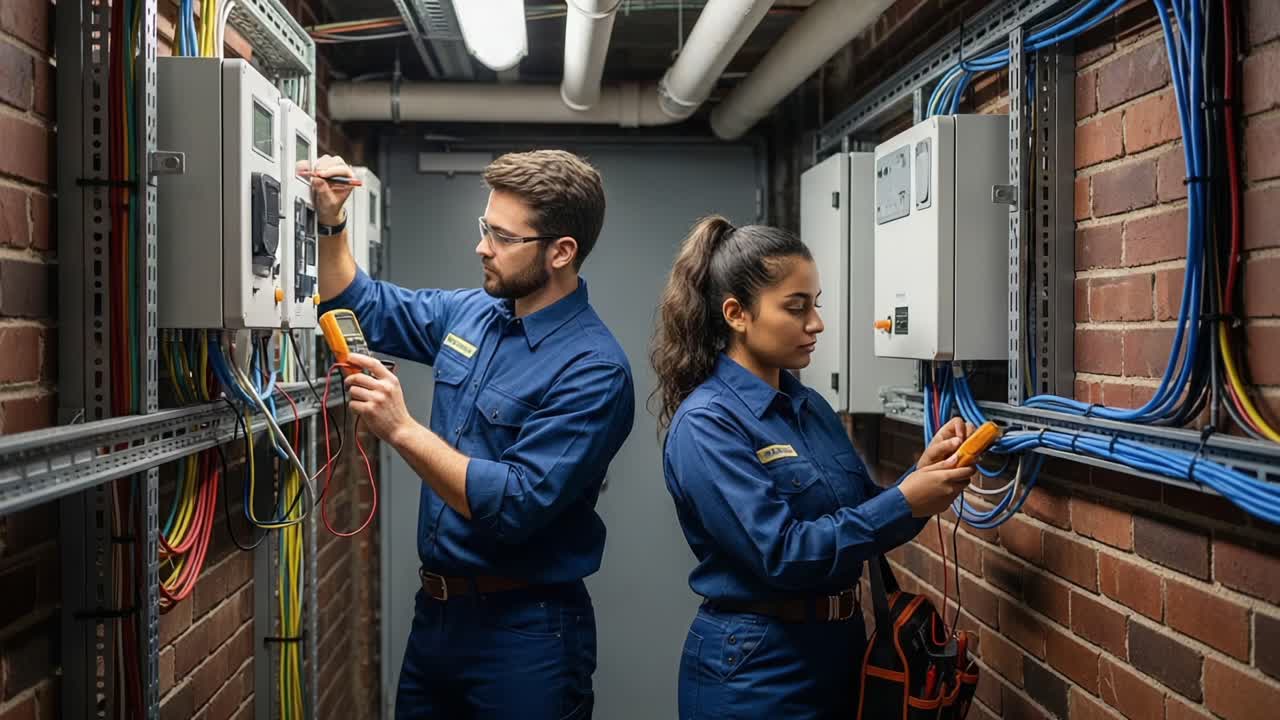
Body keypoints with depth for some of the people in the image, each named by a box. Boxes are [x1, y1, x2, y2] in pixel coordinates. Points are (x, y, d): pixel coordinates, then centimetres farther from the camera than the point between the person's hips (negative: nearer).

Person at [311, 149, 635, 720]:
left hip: (524, 630, -7)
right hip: (435, 608, 7)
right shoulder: (471, 313, 2)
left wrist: (402, 430, -28)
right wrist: (331, 223, 1)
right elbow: (364, 308, 17)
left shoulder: (593, 369, -20)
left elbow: (516, 506, -27)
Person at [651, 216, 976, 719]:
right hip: (755, 665, -7)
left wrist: (921, 472, -7)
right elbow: (782, 554, -24)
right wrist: (906, 503, -24)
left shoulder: (811, 406, 6)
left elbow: (860, 519, 10)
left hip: (840, 643, 8)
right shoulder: (705, 424, -17)